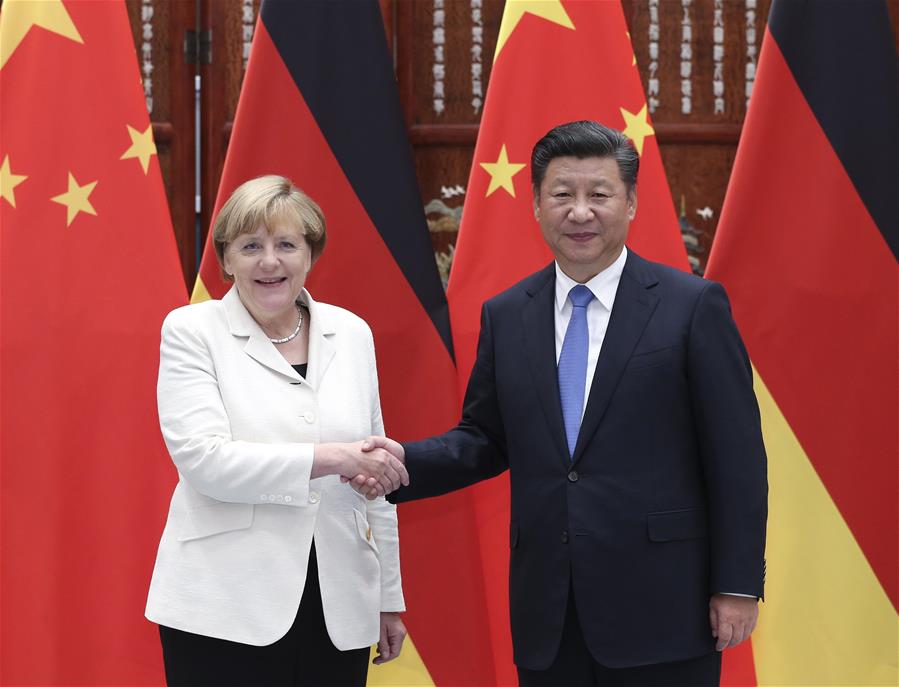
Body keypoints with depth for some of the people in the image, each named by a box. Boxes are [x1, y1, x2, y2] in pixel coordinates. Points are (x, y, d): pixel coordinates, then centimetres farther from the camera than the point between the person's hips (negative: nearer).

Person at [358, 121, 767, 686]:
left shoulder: (693, 306, -4)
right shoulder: (506, 315, 9)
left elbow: (736, 454, -4)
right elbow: (486, 439, 14)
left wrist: (738, 585, -7)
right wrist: (407, 463, -6)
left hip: (660, 609, -4)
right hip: (547, 615, 4)